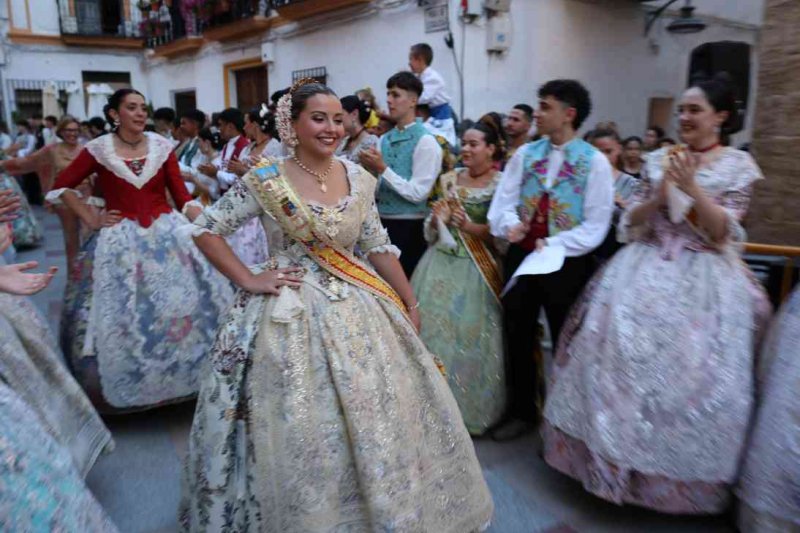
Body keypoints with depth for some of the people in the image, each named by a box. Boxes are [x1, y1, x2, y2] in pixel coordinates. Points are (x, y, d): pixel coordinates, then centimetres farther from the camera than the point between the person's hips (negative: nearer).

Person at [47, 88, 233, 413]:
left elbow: (181, 195, 1)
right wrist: (91, 219, 1)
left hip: (167, 233, 1)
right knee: (122, 313, 5)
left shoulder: (162, 146, 2)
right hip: (120, 239, -1)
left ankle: (179, 372, 19)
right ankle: (127, 384, 23)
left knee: (181, 301, 2)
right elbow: (61, 187, 8)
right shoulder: (98, 150, -1)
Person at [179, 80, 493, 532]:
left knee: (377, 414, 11)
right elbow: (205, 228, -2)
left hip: (358, 307, 4)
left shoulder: (359, 179, 3)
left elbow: (379, 247, 8)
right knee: (303, 430, 3)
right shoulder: (266, 180, -8)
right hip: (292, 313, -4)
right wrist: (248, 280, -10)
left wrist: (411, 303, 6)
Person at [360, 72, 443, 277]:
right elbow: (378, 188, 14)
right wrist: (370, 169, -5)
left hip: (408, 226, -6)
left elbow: (418, 193, -16)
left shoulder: (425, 141, -9)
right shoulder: (384, 139, 11)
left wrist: (383, 169, -18)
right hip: (382, 222, 7)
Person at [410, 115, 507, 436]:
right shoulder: (448, 181, 11)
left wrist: (470, 226, -15)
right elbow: (430, 231, 15)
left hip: (478, 270, -4)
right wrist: (436, 218, -6)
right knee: (435, 328, 4)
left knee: (471, 334, -3)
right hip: (442, 265, 5)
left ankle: (473, 408, 18)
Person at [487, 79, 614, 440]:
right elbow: (503, 203, 0)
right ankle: (522, 412, 33)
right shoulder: (525, 154, 4)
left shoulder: (594, 162, -7)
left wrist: (554, 245, -21)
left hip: (566, 263, -4)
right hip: (520, 256, 4)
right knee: (518, 338, 13)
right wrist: (510, 224, -21)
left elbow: (595, 225, -11)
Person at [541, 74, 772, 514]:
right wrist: (661, 193, -9)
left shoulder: (738, 165, 2)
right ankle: (621, 458, 14)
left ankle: (682, 474, 16)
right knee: (625, 354, -2)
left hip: (703, 281, -2)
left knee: (690, 371, -4)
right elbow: (631, 225, 7)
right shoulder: (658, 161, 10)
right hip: (646, 274, 3)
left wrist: (692, 187, -17)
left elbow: (722, 234, -7)